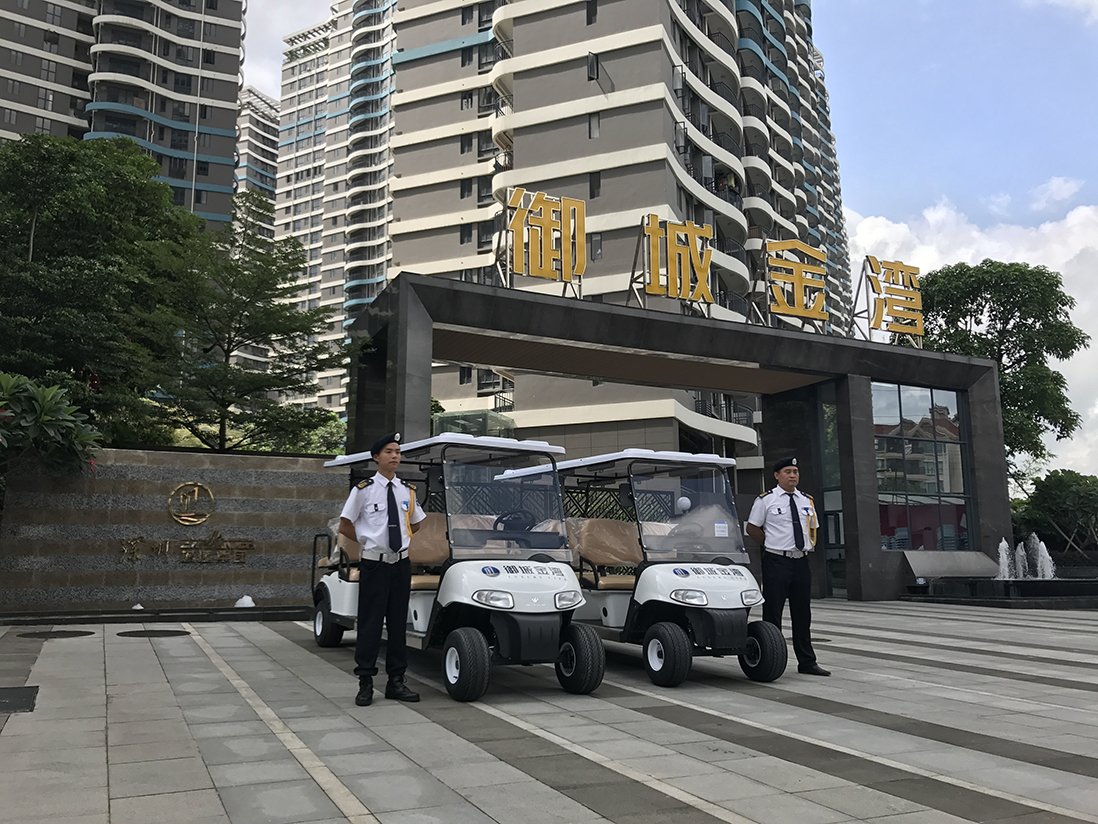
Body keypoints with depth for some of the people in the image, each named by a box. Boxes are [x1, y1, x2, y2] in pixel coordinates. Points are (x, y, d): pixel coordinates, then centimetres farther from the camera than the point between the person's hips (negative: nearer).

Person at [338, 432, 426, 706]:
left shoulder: (407, 491, 7)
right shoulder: (364, 489, -6)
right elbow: (345, 527, 0)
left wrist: (402, 540, 12)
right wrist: (370, 541, 2)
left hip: (401, 563, 4)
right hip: (374, 563, -4)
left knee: (398, 622, 9)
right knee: (370, 623, -1)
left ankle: (396, 681, 17)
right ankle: (365, 683, 8)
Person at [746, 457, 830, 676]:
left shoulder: (807, 501, 12)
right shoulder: (766, 500, -3)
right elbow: (752, 528, 1)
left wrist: (808, 546, 9)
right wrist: (773, 545, 0)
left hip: (801, 562, 5)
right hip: (777, 562, -5)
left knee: (803, 613, 11)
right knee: (772, 613, -2)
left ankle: (807, 662, 18)